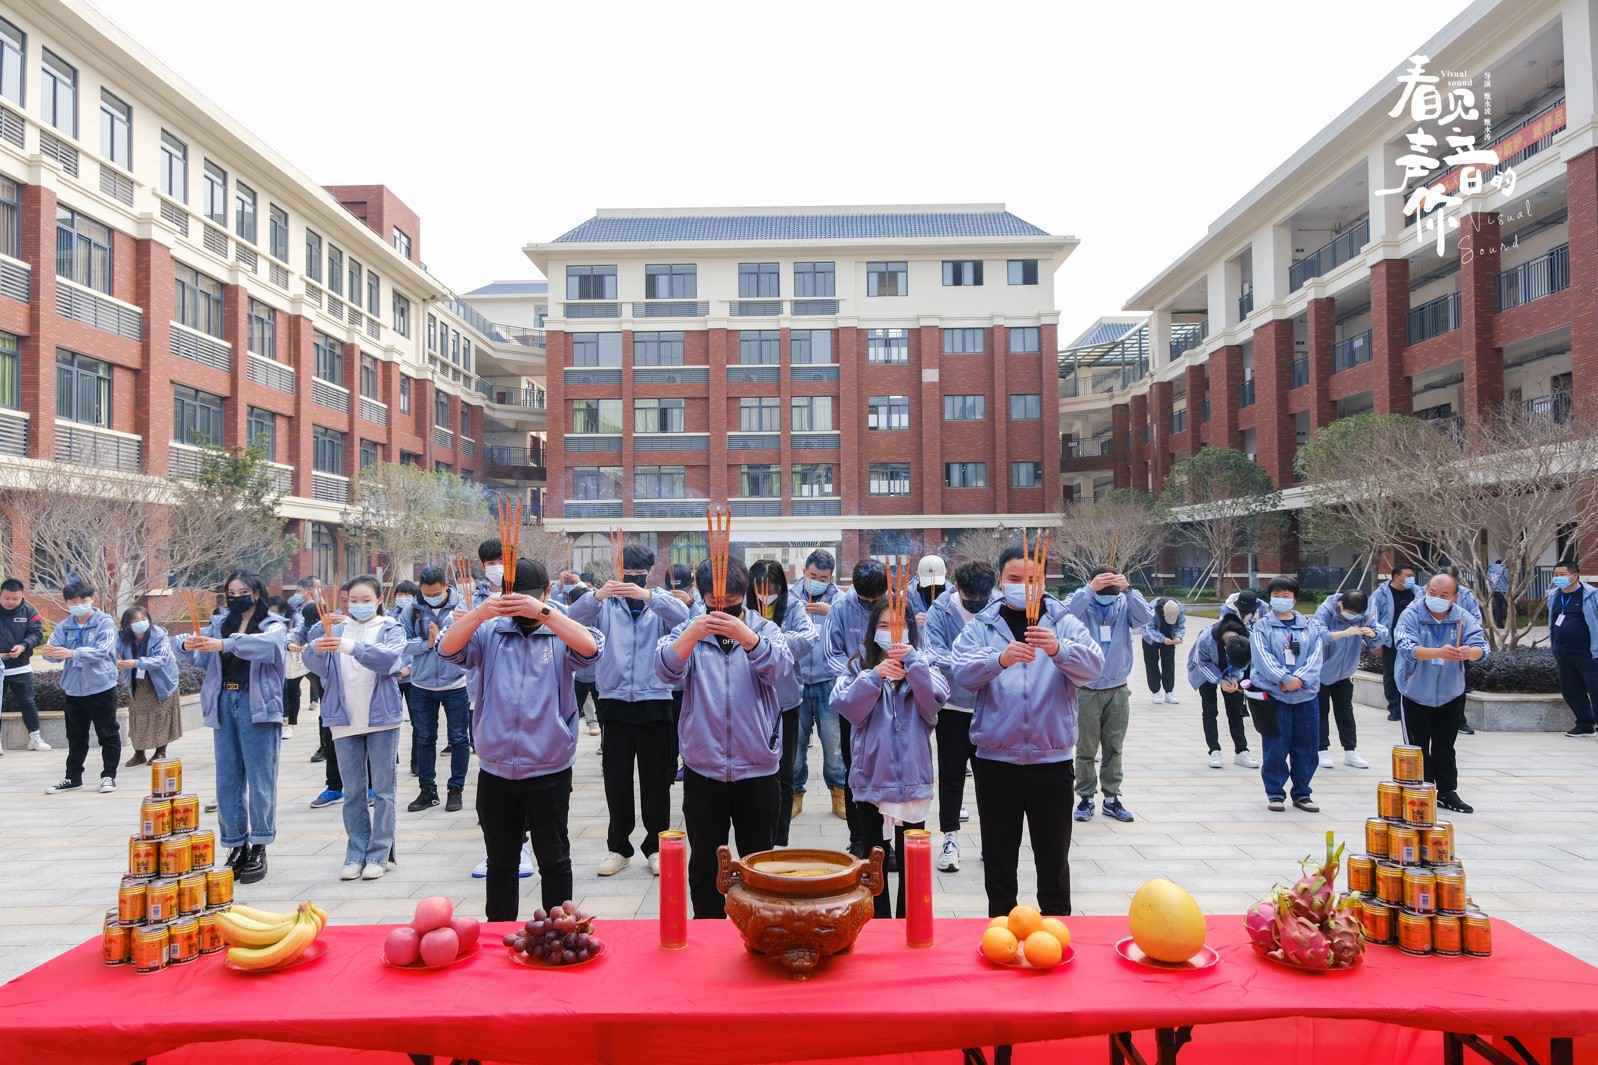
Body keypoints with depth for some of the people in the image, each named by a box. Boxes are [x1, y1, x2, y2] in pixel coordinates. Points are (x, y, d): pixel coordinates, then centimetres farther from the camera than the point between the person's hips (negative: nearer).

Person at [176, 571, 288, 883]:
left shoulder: (273, 626, 1)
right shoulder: (219, 625, 15)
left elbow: (266, 644, -22)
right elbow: (198, 658, 4)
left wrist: (224, 644, -34)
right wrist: (187, 645, -19)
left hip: (257, 706, -5)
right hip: (223, 705, 5)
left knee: (260, 779, -3)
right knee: (227, 781, 7)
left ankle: (259, 848, 5)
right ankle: (236, 847, 16)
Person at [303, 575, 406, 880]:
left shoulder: (390, 629, 1)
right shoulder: (336, 629, 8)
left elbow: (389, 658, -20)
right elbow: (316, 666, -5)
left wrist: (352, 647, -35)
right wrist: (317, 649, -28)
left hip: (381, 717, -2)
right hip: (345, 719, 3)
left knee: (382, 789, 2)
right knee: (353, 792, 9)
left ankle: (378, 854, 10)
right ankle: (355, 854, 18)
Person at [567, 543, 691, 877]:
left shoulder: (661, 601, 3)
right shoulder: (606, 602, 4)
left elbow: (682, 618, -18)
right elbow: (573, 619, -13)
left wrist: (647, 596, -33)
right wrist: (597, 595, -32)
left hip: (655, 702, 0)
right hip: (615, 702, 1)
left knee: (656, 780, 6)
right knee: (616, 779, 7)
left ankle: (656, 847, 18)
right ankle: (618, 847, 20)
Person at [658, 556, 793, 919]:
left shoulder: (764, 629, 0)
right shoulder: (689, 631, 1)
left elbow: (778, 667, -20)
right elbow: (666, 668, -18)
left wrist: (745, 636, -40)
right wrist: (694, 634, -38)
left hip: (757, 770, 0)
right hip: (702, 770, 1)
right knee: (704, 862, 12)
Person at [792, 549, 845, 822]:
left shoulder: (838, 599, 4)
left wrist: (829, 611, -27)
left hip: (828, 681, -1)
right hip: (796, 680, 1)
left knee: (834, 741, 1)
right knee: (795, 741, 6)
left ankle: (839, 793, 16)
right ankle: (795, 793, 20)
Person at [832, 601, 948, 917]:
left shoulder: (922, 666, 5)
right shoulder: (861, 666, 4)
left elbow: (934, 701, -14)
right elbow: (847, 707, -12)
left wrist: (913, 661, -24)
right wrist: (874, 677, -25)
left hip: (912, 778, 0)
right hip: (871, 778, 0)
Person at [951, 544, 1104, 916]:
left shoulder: (1063, 623, 3)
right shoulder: (981, 626, 2)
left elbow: (1093, 665, -14)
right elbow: (963, 672, -14)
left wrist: (1058, 649, -35)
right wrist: (999, 659, -34)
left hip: (1052, 761, 0)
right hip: (995, 761, 0)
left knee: (1054, 858, 11)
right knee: (998, 859, 11)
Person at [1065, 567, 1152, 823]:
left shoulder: (1124, 605, -1)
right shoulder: (1083, 604, -6)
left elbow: (1146, 617, -18)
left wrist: (1129, 589, -26)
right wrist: (1090, 589, -32)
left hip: (1118, 690, 2)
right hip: (1086, 691, -2)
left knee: (1114, 749, 11)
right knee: (1086, 750, 5)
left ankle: (1112, 798, 21)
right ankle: (1085, 798, 16)